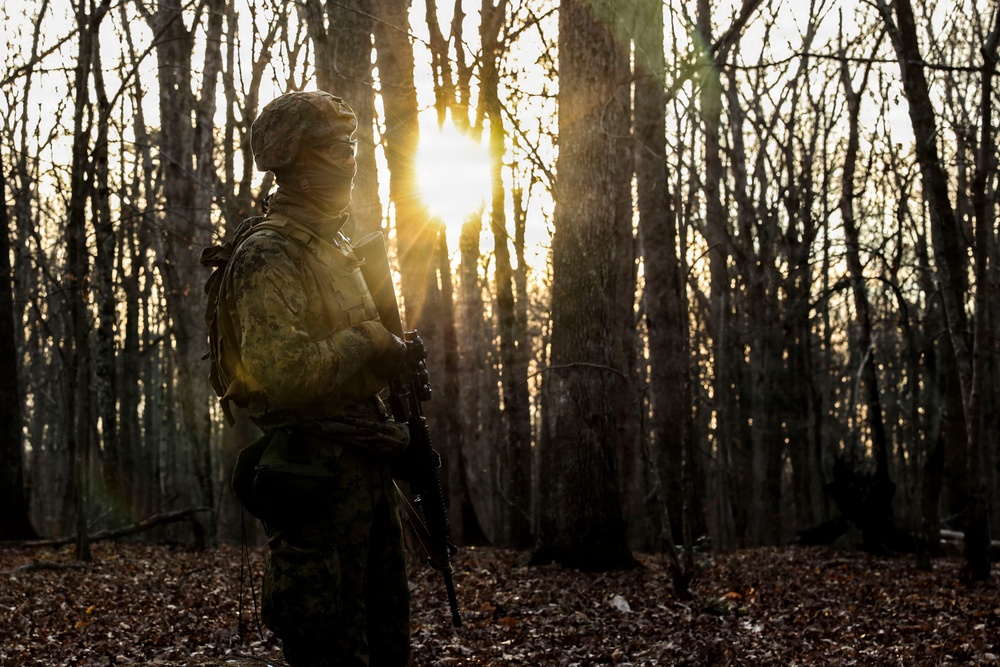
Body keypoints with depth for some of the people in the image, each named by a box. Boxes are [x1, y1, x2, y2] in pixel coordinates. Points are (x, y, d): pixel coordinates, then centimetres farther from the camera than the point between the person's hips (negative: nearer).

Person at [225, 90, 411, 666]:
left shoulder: (336, 247, 18)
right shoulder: (268, 257, -13)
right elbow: (280, 371, -26)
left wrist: (389, 353, 9)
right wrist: (365, 344, -14)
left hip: (366, 466, 10)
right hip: (316, 475, -10)